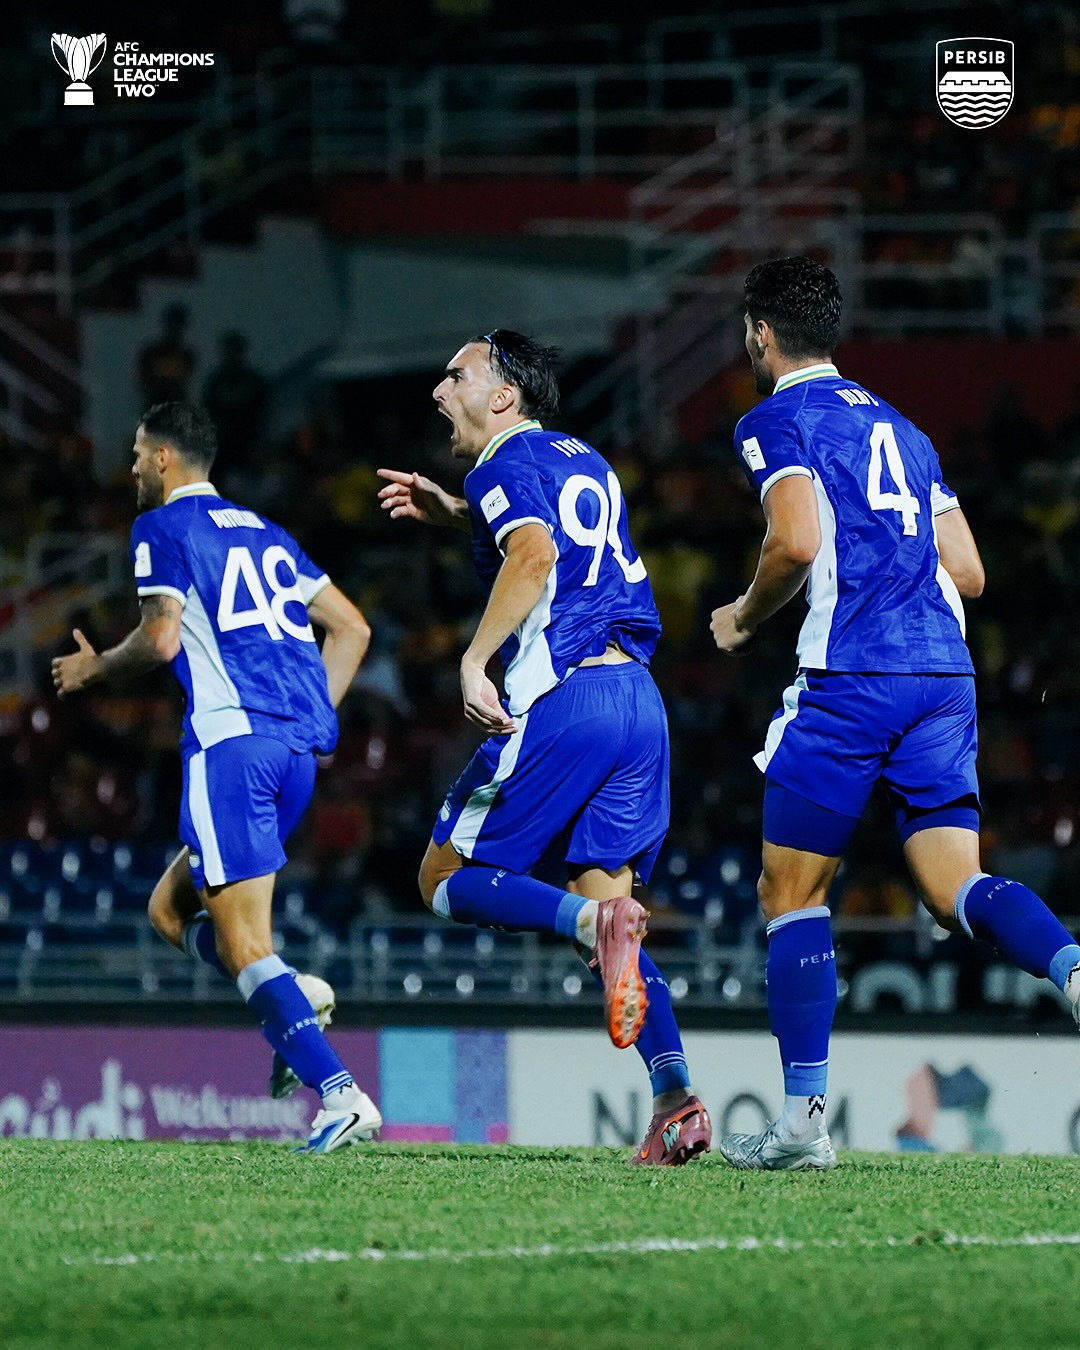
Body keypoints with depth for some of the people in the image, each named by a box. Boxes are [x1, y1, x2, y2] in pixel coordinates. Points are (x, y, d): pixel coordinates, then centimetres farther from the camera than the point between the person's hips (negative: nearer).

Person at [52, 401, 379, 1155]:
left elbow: (161, 639, -9)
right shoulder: (263, 532, 25)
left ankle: (340, 1095, -26)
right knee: (171, 907, 20)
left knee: (243, 943, -11)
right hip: (302, 741, 8)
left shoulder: (164, 527, 3)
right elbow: (351, 628, 23)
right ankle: (294, 999, -6)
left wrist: (95, 669, 9)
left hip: (233, 736, -8)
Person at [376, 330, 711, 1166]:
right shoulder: (585, 462, 23)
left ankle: (597, 922, -24)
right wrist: (454, 516, 38)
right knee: (605, 910, 9)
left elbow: (534, 558, -21)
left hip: (562, 698, -8)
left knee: (448, 880, 3)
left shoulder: (506, 466, -2)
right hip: (637, 697, 8)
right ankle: (675, 1095, -11)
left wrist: (474, 661, -23)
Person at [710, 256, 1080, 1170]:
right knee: (958, 888, 0)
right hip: (945, 673, 6)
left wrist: (744, 621, 4)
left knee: (791, 890, 5)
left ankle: (805, 1118, 0)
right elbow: (968, 573, 20)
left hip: (849, 680, -6)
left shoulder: (778, 420, 2)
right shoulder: (899, 428, 24)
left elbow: (796, 545, -14)